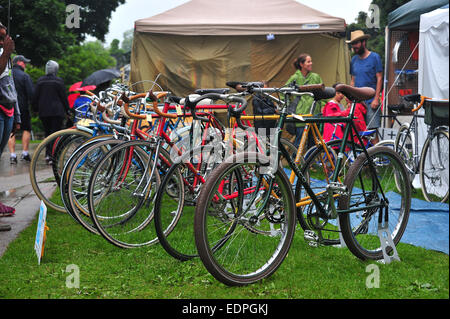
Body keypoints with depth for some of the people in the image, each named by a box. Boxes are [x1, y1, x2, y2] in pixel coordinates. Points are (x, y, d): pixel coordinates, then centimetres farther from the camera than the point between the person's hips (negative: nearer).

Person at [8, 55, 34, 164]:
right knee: (26, 129, 9)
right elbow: (31, 93, -13)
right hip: (22, 107, -4)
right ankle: (25, 153, 7)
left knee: (11, 131, 5)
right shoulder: (25, 76, -9)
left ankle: (12, 155, 1)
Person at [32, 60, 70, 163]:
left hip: (43, 112, 4)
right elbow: (64, 96, -4)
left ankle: (48, 154, 7)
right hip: (57, 111, -4)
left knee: (47, 133, 14)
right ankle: (51, 155, -11)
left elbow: (35, 97, 7)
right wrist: (67, 109, 4)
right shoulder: (58, 81, -6)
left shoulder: (40, 81, 5)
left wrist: (35, 108, 18)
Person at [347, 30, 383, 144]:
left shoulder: (374, 57, -1)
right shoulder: (354, 59, 14)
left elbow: (379, 78, -4)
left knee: (372, 131, -9)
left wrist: (376, 98, -11)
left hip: (371, 101, -5)